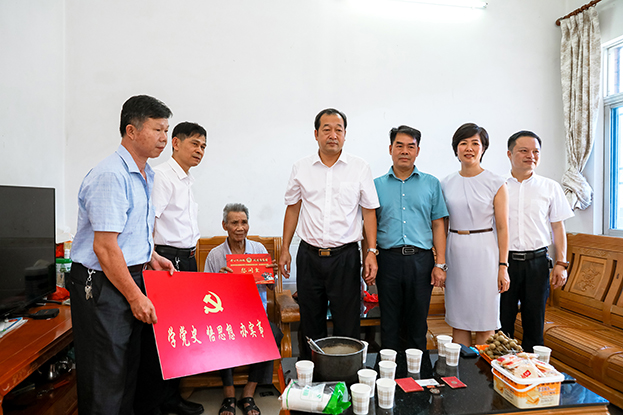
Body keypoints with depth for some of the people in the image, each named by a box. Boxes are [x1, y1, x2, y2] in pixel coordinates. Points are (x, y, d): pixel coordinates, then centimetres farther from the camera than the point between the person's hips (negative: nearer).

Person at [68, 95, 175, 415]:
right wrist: (135, 296, -18)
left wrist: (150, 256, 10)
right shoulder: (111, 176, -20)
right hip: (102, 284, -9)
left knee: (129, 365, 20)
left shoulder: (145, 175, 11)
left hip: (130, 278, 9)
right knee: (105, 376, 3)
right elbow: (104, 247, -23)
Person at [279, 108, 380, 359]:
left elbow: (369, 212, 3)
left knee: (347, 326, 5)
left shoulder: (360, 168, 1)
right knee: (311, 325, 13)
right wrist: (285, 249, 8)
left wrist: (371, 252, -5)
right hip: (309, 255, 2)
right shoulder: (301, 168, 5)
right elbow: (293, 208, 12)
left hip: (345, 256, -1)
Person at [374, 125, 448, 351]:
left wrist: (440, 264, -1)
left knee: (418, 324, 10)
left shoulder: (431, 184, 8)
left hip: (421, 259, 0)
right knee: (389, 324, 9)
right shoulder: (377, 185, 7)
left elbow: (438, 225, 6)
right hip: (388, 259, 0)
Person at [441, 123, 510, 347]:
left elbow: (502, 228, -3)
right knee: (458, 320, 10)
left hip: (484, 252, -3)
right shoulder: (446, 183, 7)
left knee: (485, 322, 4)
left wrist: (503, 266, -7)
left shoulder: (496, 183, -2)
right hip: (455, 252, 3)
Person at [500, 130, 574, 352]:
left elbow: (558, 228, 9)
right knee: (502, 321, 4)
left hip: (537, 261, 1)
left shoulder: (550, 188, 7)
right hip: (504, 261, -1)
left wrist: (561, 263, 1)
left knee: (534, 322, 8)